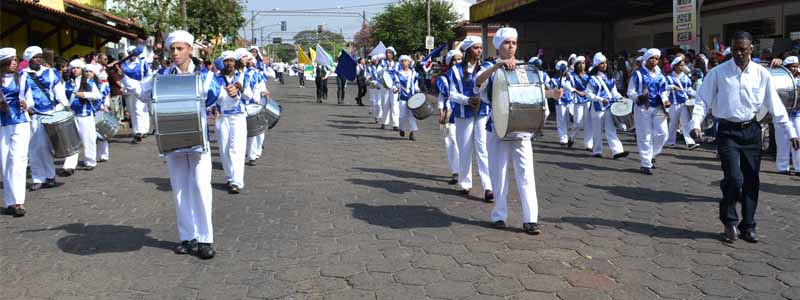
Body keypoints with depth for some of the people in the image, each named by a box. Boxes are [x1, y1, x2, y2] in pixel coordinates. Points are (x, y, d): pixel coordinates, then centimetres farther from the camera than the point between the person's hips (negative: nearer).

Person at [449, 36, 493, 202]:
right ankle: (464, 183, 23)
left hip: (483, 113, 1)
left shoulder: (486, 68, 8)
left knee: (483, 149, -9)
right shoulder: (457, 69, 1)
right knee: (465, 150, 8)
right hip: (464, 114, 0)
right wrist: (467, 100, -19)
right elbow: (453, 94, -2)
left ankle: (488, 188, -12)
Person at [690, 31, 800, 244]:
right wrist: (696, 124, -20)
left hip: (751, 131, 3)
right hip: (728, 131, -3)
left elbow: (775, 106, 6)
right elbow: (703, 100, -5)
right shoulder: (718, 73, -5)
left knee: (751, 181, 7)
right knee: (734, 178, -13)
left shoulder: (762, 74, 2)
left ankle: (748, 227, 22)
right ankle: (730, 223, 11)